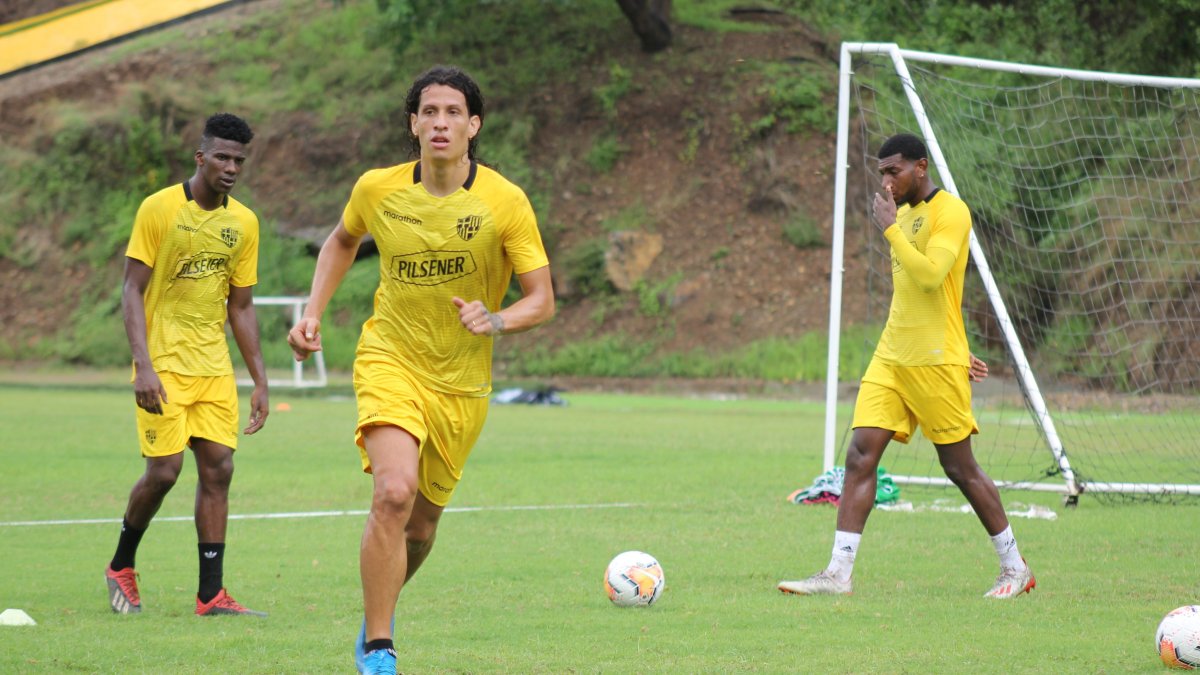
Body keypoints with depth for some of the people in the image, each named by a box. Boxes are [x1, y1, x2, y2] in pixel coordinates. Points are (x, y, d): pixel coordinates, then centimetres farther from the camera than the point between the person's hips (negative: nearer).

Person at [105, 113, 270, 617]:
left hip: (215, 368, 5)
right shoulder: (159, 209, -7)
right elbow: (133, 290, -8)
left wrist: (260, 381, 10)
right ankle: (121, 565, 16)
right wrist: (144, 366, -18)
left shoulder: (244, 223, 7)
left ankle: (211, 594, 0)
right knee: (164, 470, -9)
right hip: (164, 365, -5)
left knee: (218, 468, -2)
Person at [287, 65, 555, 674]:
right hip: (389, 360, -1)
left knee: (421, 524, 12)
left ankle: (378, 612, 43)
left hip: (462, 384, 1)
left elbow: (542, 301, -8)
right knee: (394, 492, -26)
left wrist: (496, 320, -28)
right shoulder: (377, 190, -5)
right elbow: (342, 241, 18)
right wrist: (312, 314, 8)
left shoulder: (505, 202, -11)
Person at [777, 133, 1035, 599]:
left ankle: (1015, 569, 14)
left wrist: (889, 227, -17)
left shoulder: (949, 211, -10)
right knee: (860, 454, -5)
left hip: (935, 363, -8)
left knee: (959, 467, 0)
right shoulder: (904, 214, 16)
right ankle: (838, 573, -8)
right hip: (891, 356, 8)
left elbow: (930, 275, -25)